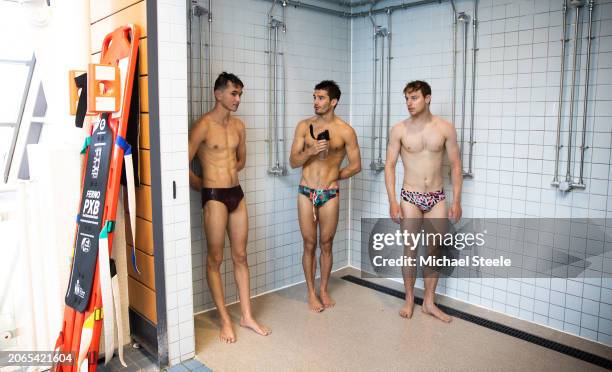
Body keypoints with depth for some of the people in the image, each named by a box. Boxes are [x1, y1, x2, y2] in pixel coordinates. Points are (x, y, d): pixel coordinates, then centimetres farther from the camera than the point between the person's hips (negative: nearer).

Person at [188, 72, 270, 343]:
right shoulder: (204, 125, -11)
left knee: (240, 256, 11)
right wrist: (202, 185, 1)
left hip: (237, 194, 7)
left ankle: (247, 316, 22)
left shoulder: (238, 125, 10)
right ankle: (225, 320, 17)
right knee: (215, 259, 4)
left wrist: (225, 174, 10)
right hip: (215, 197, -6)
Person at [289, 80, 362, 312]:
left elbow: (355, 165, 2)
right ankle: (311, 292, 23)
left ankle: (324, 289, 29)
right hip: (306, 192, 1)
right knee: (309, 244, 8)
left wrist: (334, 176, 3)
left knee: (326, 244, 11)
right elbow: (293, 162, -2)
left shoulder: (345, 131, -4)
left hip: (330, 194, -1)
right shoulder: (304, 126, 1)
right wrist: (311, 150, -18)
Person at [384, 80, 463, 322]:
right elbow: (389, 166, -3)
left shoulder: (445, 128, -1)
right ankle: (409, 299, 23)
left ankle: (429, 302, 22)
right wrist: (392, 201, -10)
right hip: (410, 198, -1)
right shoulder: (399, 130, -4)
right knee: (410, 250, 5)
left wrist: (456, 200, -3)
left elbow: (455, 166, 2)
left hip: (437, 198, 2)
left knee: (435, 250, 7)